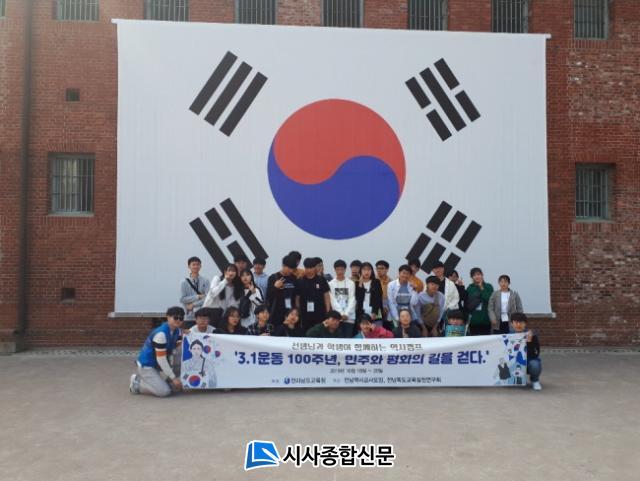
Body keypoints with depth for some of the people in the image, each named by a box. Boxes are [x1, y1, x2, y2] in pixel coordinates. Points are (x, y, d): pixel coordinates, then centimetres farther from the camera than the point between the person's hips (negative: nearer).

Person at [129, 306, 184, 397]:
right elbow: (161, 359, -25)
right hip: (146, 365, -8)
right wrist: (173, 378, -21)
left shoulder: (177, 331, 0)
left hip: (158, 365, 8)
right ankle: (137, 383, 2)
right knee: (164, 391, -18)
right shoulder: (161, 333, -27)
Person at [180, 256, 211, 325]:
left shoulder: (205, 281, 1)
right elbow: (182, 299, -5)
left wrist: (193, 305, -10)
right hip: (189, 317, 0)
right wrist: (198, 296, -10)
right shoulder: (184, 282, 1)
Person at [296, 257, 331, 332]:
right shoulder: (300, 282, 2)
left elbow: (326, 297, 4)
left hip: (320, 315, 0)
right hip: (305, 316, 0)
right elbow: (297, 299, 6)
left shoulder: (321, 281, 1)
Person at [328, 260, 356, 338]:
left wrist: (346, 314, -11)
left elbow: (352, 300, 1)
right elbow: (333, 301, -2)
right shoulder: (331, 284, 3)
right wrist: (341, 314, -11)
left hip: (349, 316, 1)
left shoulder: (351, 283, 5)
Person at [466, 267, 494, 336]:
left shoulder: (488, 287, 4)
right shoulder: (470, 288, 8)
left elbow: (489, 300, -10)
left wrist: (482, 289, -7)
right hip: (474, 320, 1)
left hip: (486, 319, -1)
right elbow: (468, 305, 10)